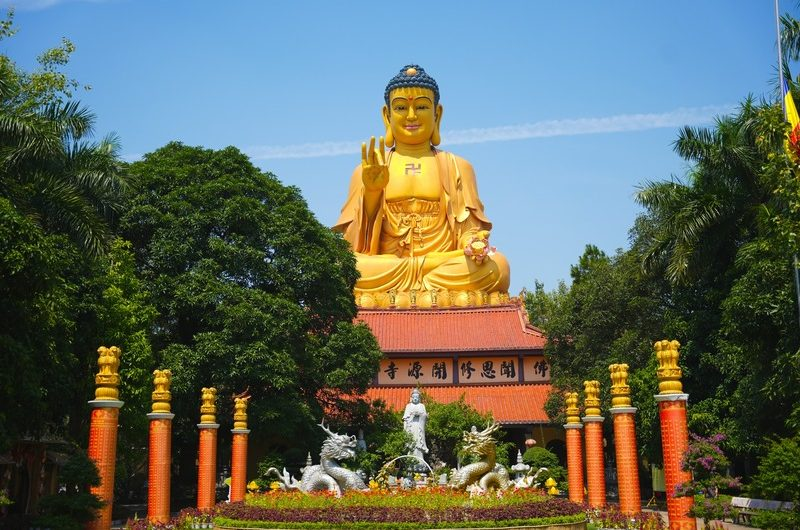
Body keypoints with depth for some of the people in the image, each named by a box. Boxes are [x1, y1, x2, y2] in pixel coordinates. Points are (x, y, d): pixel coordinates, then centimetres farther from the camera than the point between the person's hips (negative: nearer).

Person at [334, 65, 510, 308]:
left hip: (444, 261, 1)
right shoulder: (367, 170, 17)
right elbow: (356, 238, 7)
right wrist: (371, 192, -10)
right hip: (382, 265, -1)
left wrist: (475, 245, -15)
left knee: (496, 265, -31)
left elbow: (468, 227, 9)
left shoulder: (457, 167, 18)